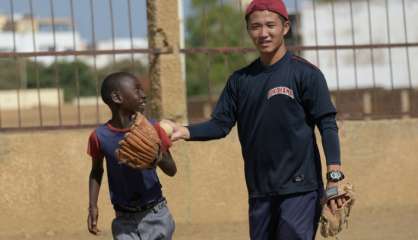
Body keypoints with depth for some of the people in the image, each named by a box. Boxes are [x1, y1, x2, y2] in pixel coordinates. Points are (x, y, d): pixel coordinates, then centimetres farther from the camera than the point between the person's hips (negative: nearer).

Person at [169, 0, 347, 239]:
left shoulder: (305, 73, -3)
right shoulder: (240, 80, 11)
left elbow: (328, 125, -7)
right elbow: (220, 124, 9)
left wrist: (335, 176, -16)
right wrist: (186, 131, -10)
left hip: (299, 189, -5)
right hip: (259, 192, 6)